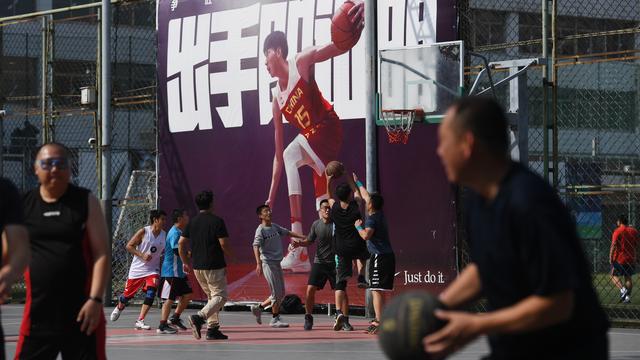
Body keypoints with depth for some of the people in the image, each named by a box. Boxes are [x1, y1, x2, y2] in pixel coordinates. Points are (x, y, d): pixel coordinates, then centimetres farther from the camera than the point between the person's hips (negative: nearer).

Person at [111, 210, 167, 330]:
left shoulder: (164, 235, 3)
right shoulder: (143, 232, -10)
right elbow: (129, 246, -9)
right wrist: (142, 255, -20)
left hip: (152, 269, 3)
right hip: (137, 269, -2)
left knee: (151, 293, -21)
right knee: (128, 294, 10)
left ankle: (140, 321, -17)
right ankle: (119, 307, 46)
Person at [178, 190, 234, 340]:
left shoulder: (192, 222, 8)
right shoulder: (217, 221, -10)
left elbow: (181, 243, 8)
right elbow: (224, 244, -14)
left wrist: (185, 262, 19)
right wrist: (231, 256, 5)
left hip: (197, 266, 7)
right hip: (214, 266, -7)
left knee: (211, 297, 18)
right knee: (220, 296, -3)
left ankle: (213, 329, 11)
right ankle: (199, 317, -26)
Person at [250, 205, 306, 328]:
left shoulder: (274, 227, 12)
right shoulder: (261, 230, -11)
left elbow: (287, 233, 22)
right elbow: (256, 246, -21)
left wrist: (303, 237, 16)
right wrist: (258, 263, -32)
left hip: (277, 263, 8)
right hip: (268, 263, -8)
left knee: (281, 294, 11)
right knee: (277, 293, -5)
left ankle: (259, 308, 22)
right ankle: (275, 319, 7)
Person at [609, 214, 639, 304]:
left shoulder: (617, 231, -8)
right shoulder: (634, 231, 9)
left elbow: (614, 245, -14)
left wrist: (610, 257, -11)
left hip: (619, 259, -5)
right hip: (631, 259, 5)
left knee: (614, 276, 5)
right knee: (628, 278, 11)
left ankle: (623, 289, -17)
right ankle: (628, 296, 2)